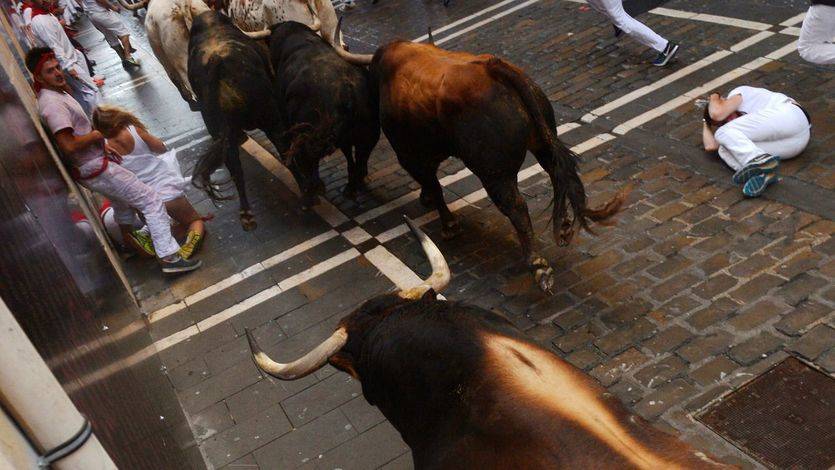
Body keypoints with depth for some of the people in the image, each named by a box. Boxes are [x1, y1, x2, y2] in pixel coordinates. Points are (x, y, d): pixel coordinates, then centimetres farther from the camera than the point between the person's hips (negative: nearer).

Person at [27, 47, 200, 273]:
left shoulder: (57, 93, 10)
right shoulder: (52, 104, -24)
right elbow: (69, 146, -31)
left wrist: (102, 145, 11)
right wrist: (96, 135, -17)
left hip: (91, 166, 11)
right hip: (96, 170, -11)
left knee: (123, 203, 32)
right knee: (151, 200, -11)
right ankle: (169, 257, -13)